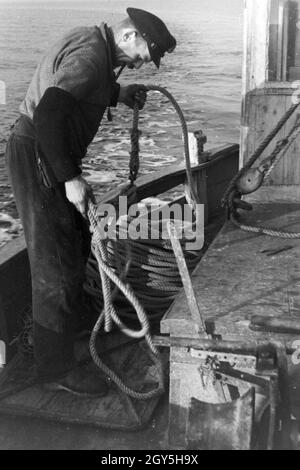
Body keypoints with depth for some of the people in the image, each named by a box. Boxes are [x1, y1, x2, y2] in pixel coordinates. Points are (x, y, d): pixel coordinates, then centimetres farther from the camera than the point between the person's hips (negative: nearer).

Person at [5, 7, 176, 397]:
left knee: (76, 245, 21)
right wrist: (69, 178, -29)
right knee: (56, 263, -5)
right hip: (37, 158, -10)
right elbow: (47, 114, -31)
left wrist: (118, 94, 13)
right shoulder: (91, 56, -21)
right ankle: (57, 369, 5)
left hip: (50, 155, 11)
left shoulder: (90, 42, 11)